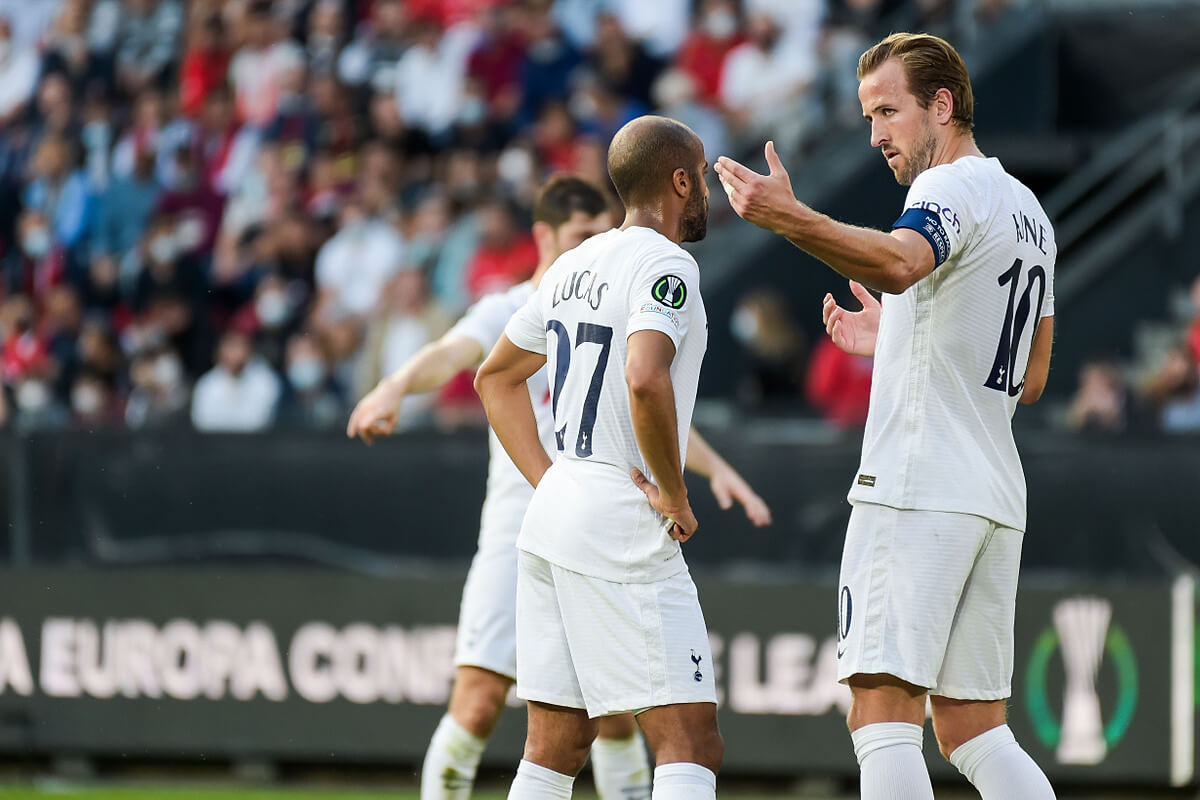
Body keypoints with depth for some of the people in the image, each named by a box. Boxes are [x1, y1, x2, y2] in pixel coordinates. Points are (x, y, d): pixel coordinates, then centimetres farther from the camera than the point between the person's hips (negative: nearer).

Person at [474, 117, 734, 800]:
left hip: (555, 511, 9)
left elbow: (496, 377, 27)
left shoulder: (576, 266, 15)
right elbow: (644, 381, -28)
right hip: (625, 530, -9)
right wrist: (676, 497, -16)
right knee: (691, 745, -10)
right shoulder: (665, 265, -11)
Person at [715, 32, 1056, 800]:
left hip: (916, 487, -10)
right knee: (974, 729, 12)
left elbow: (899, 263, -33)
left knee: (882, 711, -13)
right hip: (996, 498, 10)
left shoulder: (953, 187, -8)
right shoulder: (1028, 209, 22)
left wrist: (792, 218, -46)